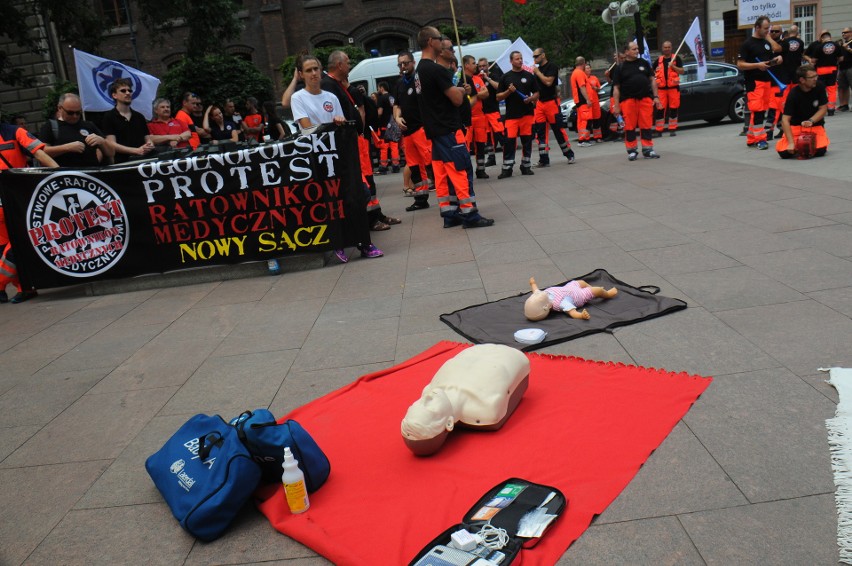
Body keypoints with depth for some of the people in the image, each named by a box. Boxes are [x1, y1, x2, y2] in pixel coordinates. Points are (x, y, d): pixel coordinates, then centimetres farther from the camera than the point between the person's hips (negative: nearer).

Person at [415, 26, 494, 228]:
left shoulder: (419, 71, 14)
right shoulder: (436, 70, -16)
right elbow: (457, 99, -16)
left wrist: (458, 90, 13)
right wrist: (462, 91, 4)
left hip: (435, 130, 10)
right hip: (448, 129, -9)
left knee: (442, 172, 9)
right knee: (462, 170, -6)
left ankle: (449, 214, 13)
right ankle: (469, 215, -4)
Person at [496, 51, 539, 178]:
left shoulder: (529, 76, 10)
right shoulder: (505, 77, 6)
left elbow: (536, 93, 12)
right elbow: (498, 96, 5)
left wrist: (531, 98, -9)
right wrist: (508, 91, -12)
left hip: (527, 114, 2)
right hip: (511, 115, -2)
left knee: (527, 141, 4)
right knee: (509, 141, -7)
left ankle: (526, 166, 15)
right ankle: (507, 168, -1)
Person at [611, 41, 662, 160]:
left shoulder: (644, 63, 14)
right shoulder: (620, 68, 5)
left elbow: (652, 80, 16)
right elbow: (616, 88, 2)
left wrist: (655, 97, 7)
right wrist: (616, 105, -5)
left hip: (645, 98, 2)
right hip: (628, 100, -2)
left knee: (646, 125, 2)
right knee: (630, 127, -1)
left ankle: (647, 150, 9)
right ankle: (632, 151, 9)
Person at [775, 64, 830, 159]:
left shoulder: (820, 87, -10)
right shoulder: (794, 94, -18)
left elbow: (823, 109, -4)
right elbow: (785, 119, -23)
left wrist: (810, 121, -23)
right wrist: (791, 142, -31)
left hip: (816, 125, 1)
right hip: (796, 126, -1)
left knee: (820, 151, -26)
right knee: (784, 152, -22)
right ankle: (798, 142, 12)